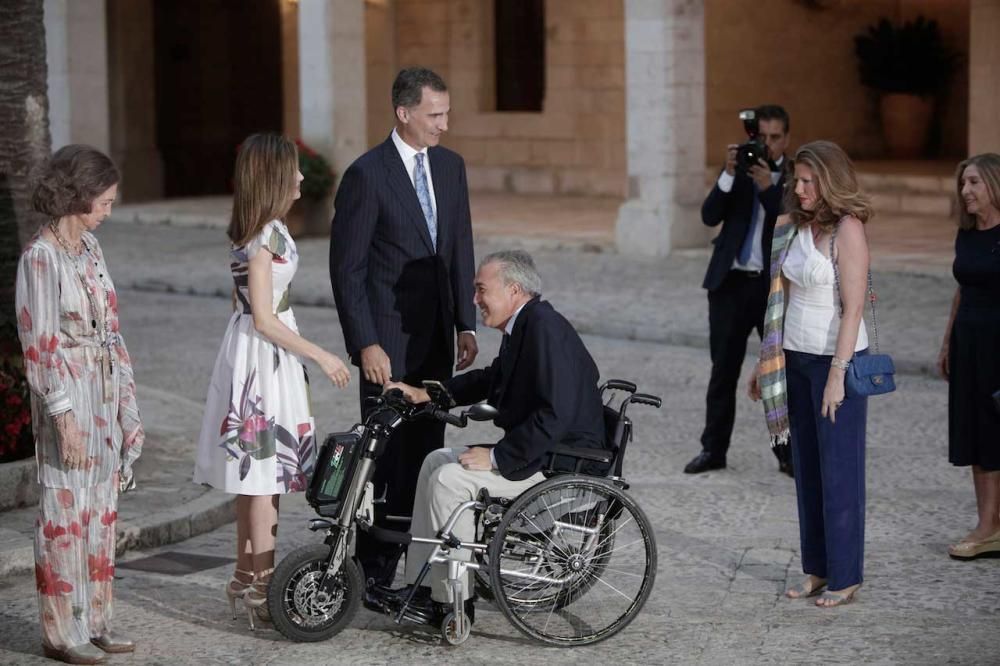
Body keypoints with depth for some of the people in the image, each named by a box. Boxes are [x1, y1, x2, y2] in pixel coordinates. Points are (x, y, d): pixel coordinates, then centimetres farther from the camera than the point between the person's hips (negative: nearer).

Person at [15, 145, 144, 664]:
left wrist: (124, 394, 13)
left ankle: (95, 618, 20)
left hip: (104, 392, 8)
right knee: (66, 509, -1)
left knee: (101, 507, 11)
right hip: (67, 394, -8)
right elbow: (39, 344, -15)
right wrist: (64, 415, -17)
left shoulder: (89, 246, 10)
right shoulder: (41, 257, -14)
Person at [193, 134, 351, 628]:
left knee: (256, 472, 14)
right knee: (265, 472, -4)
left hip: (263, 354, 10)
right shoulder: (264, 236, -17)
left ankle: (247, 579, 22)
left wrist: (301, 361, 21)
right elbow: (264, 318, -19)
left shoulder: (261, 230, 12)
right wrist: (320, 356, -15)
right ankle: (262, 587, 2)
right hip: (263, 354, -10)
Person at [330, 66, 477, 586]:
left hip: (436, 340, 6)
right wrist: (366, 344, -16)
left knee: (425, 449, 9)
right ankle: (374, 571, 5)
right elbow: (346, 267, -11)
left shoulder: (450, 167, 9)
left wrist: (465, 324, 8)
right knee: (386, 452, -2)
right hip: (388, 340, -6)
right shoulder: (366, 174, -11)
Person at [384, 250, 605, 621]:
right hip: (539, 452, 11)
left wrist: (498, 457, -23)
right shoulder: (524, 326, 11)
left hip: (563, 462, -11)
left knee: (450, 479, -18)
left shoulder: (545, 328, -21)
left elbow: (555, 415, -29)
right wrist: (425, 394, 19)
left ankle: (454, 601, -9)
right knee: (436, 462, 12)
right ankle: (423, 588, 12)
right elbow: (490, 379, 28)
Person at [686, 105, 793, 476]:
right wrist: (729, 174, -18)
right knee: (723, 370, 7)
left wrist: (768, 187, -23)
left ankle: (789, 452, 7)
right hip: (731, 282, 2)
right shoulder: (738, 170, 6)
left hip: (776, 286, -2)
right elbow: (709, 216, -5)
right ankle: (713, 449, 12)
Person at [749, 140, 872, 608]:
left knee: (839, 470, 0)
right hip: (796, 357, 7)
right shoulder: (794, 227, 8)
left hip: (837, 358, -7)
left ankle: (845, 577, 8)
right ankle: (817, 569, 20)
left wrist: (838, 374, -19)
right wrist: (765, 361, 14)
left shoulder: (847, 229, -13)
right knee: (807, 468, 11)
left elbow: (853, 308, -16)